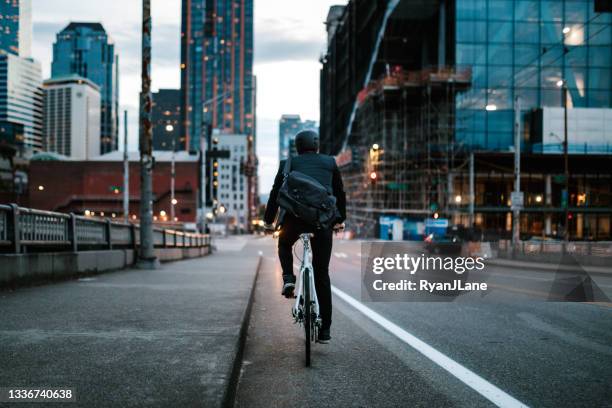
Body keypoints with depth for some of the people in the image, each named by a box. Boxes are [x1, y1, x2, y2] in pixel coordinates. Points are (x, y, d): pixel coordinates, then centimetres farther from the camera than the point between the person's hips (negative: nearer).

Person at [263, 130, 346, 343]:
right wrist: (340, 219, 36)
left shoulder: (288, 164, 15)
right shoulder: (329, 162, 17)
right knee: (322, 274, 7)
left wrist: (268, 221, 25)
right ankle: (324, 329, 7)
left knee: (284, 244, 34)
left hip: (295, 216, -1)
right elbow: (340, 193, 23)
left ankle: (288, 278, 6)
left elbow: (275, 193, 15)